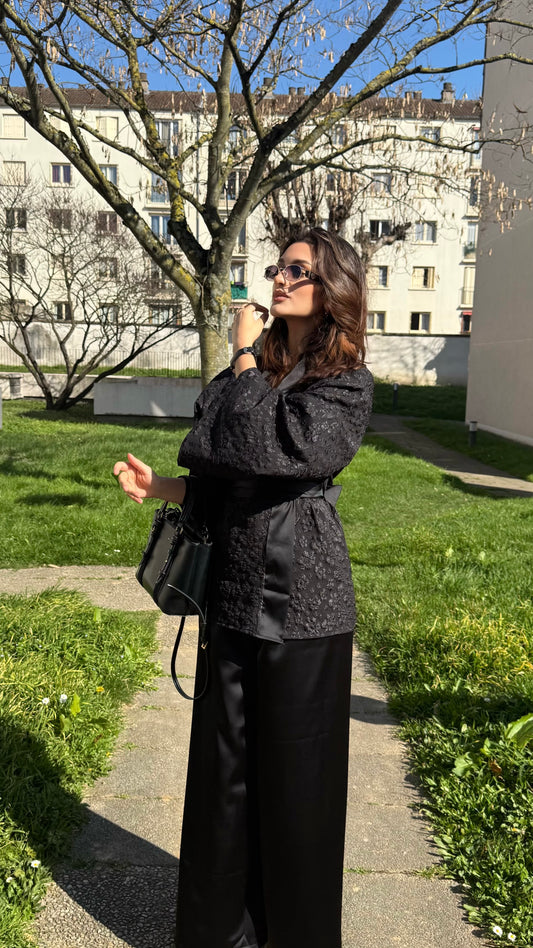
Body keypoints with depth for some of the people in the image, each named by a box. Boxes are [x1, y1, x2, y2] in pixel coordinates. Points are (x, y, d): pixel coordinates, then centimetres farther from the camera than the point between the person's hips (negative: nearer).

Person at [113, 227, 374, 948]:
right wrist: (162, 487, -1)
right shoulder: (261, 368, 12)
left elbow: (267, 449, -23)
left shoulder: (346, 383, -8)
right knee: (225, 767, 16)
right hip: (235, 596, 6)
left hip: (302, 606, -6)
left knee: (295, 778, 8)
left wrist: (245, 358, -11)